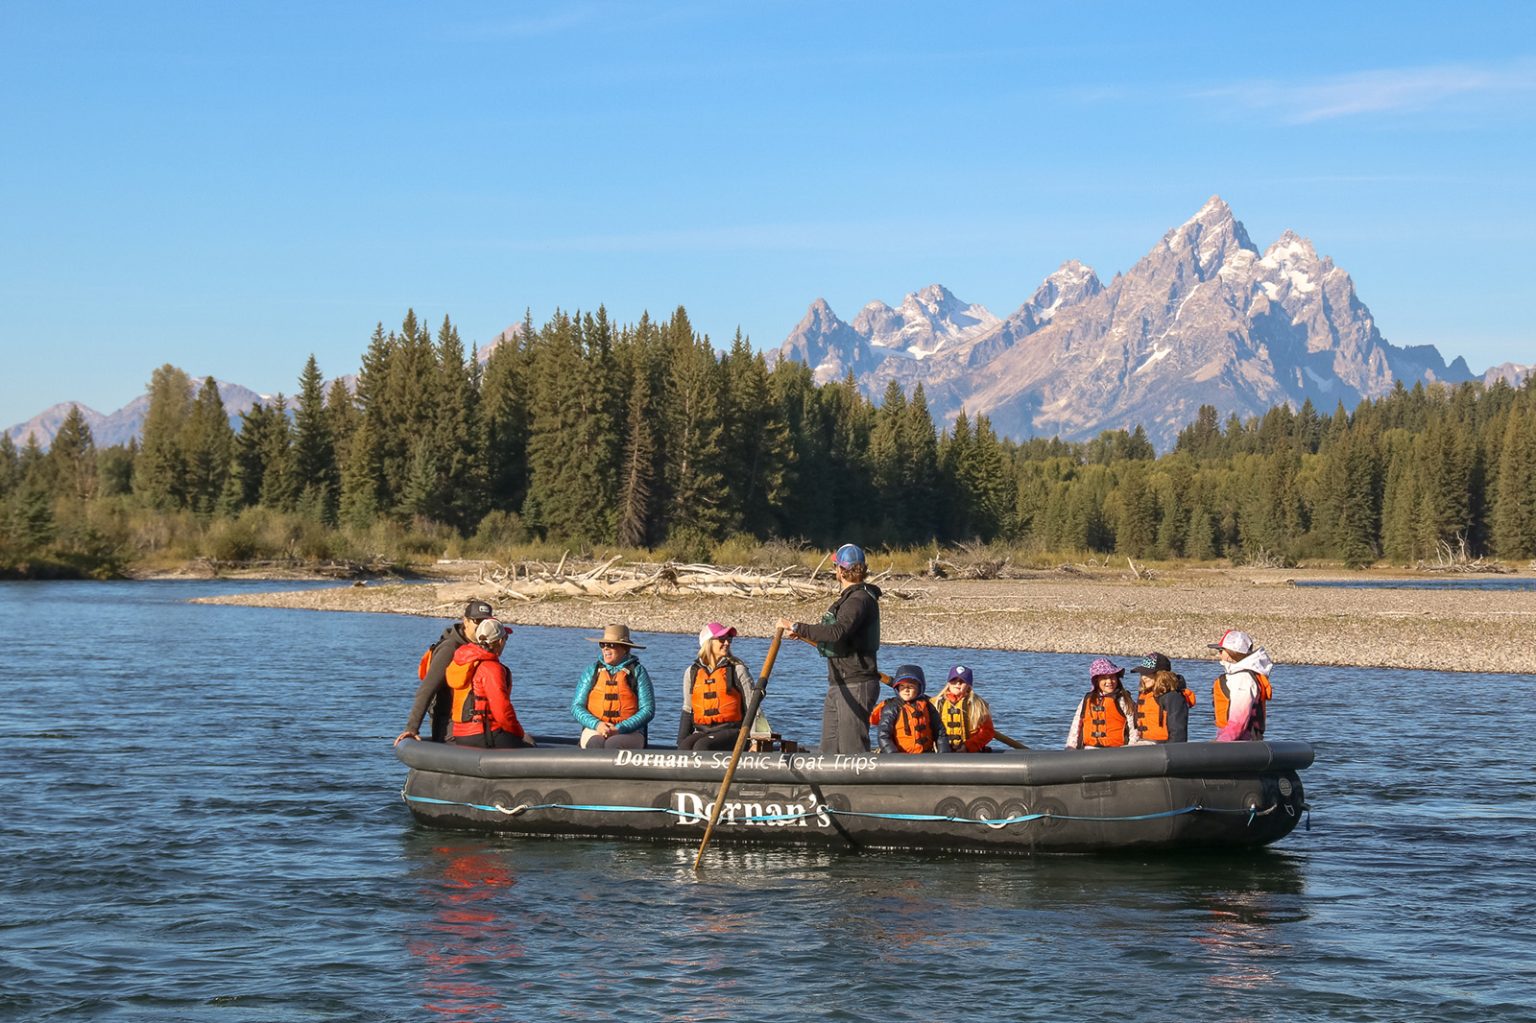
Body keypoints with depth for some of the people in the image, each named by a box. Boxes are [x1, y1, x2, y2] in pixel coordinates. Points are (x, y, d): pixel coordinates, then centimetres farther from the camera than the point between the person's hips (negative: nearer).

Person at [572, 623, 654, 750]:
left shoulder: (637, 671, 7)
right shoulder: (592, 670, 14)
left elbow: (648, 710, 1)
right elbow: (576, 706, 10)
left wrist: (620, 728, -14)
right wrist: (597, 724, -11)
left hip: (629, 732, -2)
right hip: (595, 731, 2)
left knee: (613, 745, -36)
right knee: (596, 744, -34)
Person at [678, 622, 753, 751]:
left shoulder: (737, 670, 2)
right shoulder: (692, 672, 11)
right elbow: (687, 711, 18)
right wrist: (681, 742, 8)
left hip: (731, 730, -3)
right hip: (702, 732, 3)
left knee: (702, 746, -32)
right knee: (684, 747, -28)